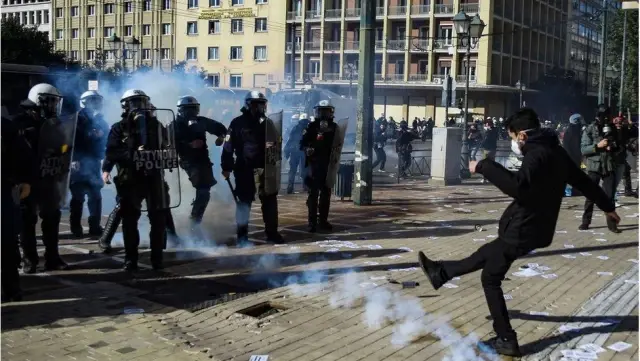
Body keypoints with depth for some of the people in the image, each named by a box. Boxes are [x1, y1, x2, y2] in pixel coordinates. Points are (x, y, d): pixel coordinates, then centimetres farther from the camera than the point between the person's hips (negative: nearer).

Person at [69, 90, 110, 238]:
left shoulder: (101, 122, 15)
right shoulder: (76, 120, -3)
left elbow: (107, 142, 17)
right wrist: (73, 159, -21)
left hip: (94, 164, 6)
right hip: (78, 164, -5)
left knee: (95, 196, 7)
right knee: (78, 197, -3)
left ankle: (95, 227, 14)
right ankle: (76, 228, 3)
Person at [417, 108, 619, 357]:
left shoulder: (537, 154, -23)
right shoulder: (554, 151, 8)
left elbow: (517, 186, -41)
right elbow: (582, 180, 19)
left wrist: (484, 166, -32)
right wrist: (607, 206, 32)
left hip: (522, 229, -10)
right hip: (534, 226, 10)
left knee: (491, 278, 2)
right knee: (485, 255, 23)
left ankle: (506, 340, 5)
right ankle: (441, 273, 40)